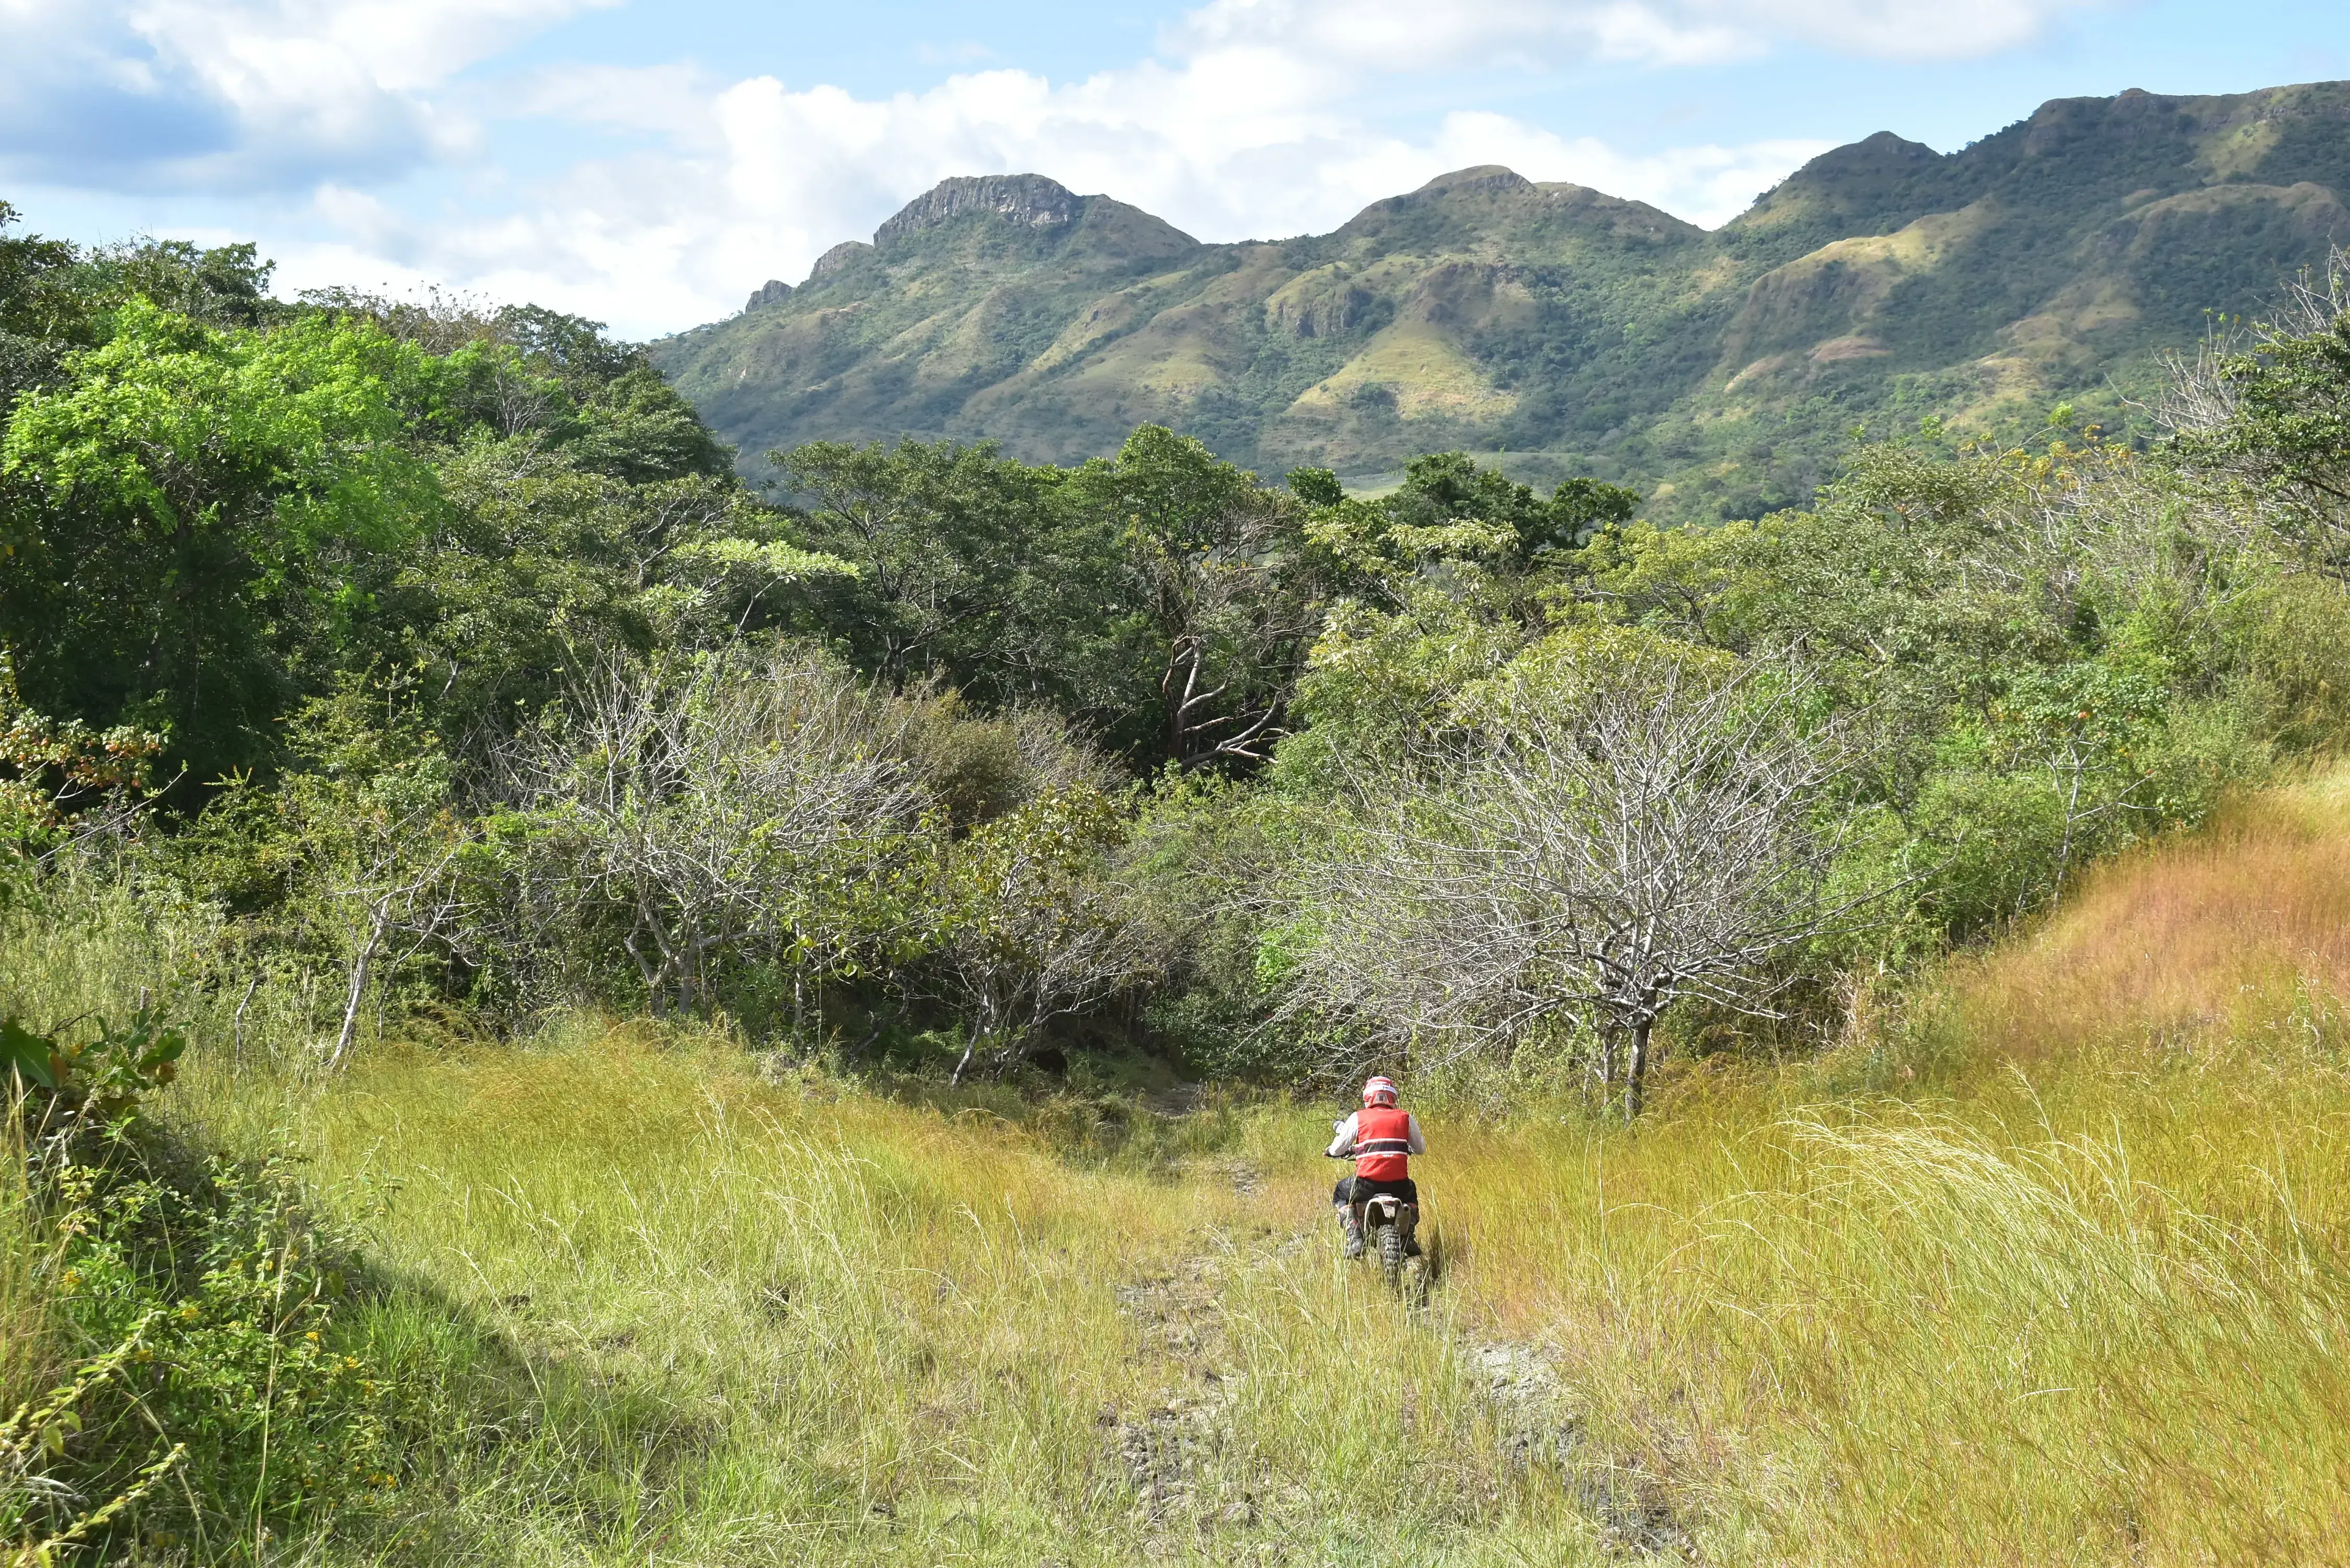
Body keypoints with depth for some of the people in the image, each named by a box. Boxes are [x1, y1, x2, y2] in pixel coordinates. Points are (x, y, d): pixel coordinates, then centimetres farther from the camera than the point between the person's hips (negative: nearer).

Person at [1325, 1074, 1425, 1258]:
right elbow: (1420, 1148, 19)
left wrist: (1331, 1151, 31)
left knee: (1341, 1193, 29)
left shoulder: (1358, 1118, 5)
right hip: (1399, 1184, 2)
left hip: (1367, 1183, -2)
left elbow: (1337, 1149, 6)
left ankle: (1354, 1238, 7)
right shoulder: (1406, 1118, 10)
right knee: (1411, 1193, 38)